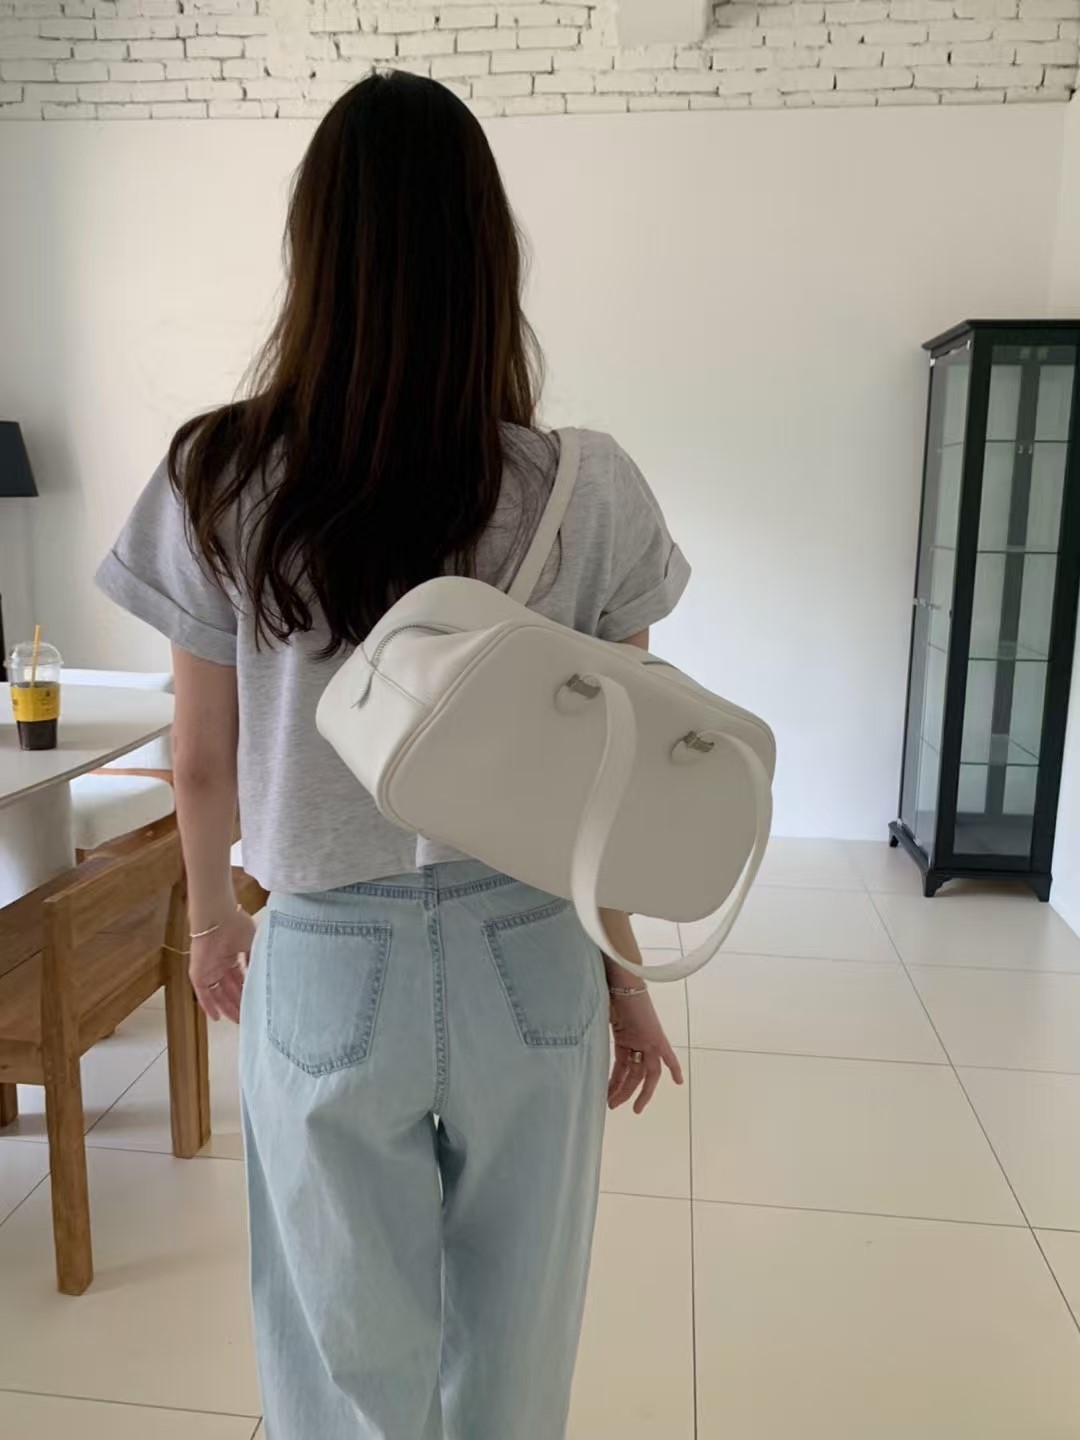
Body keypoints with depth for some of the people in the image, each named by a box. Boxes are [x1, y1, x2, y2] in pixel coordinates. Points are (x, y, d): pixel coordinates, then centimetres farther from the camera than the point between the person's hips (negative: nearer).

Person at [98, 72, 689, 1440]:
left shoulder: (220, 485, -12)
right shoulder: (588, 495, -12)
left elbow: (204, 765, -2)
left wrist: (212, 919, 16)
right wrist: (628, 973, 10)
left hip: (326, 968, 0)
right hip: (528, 964, 1)